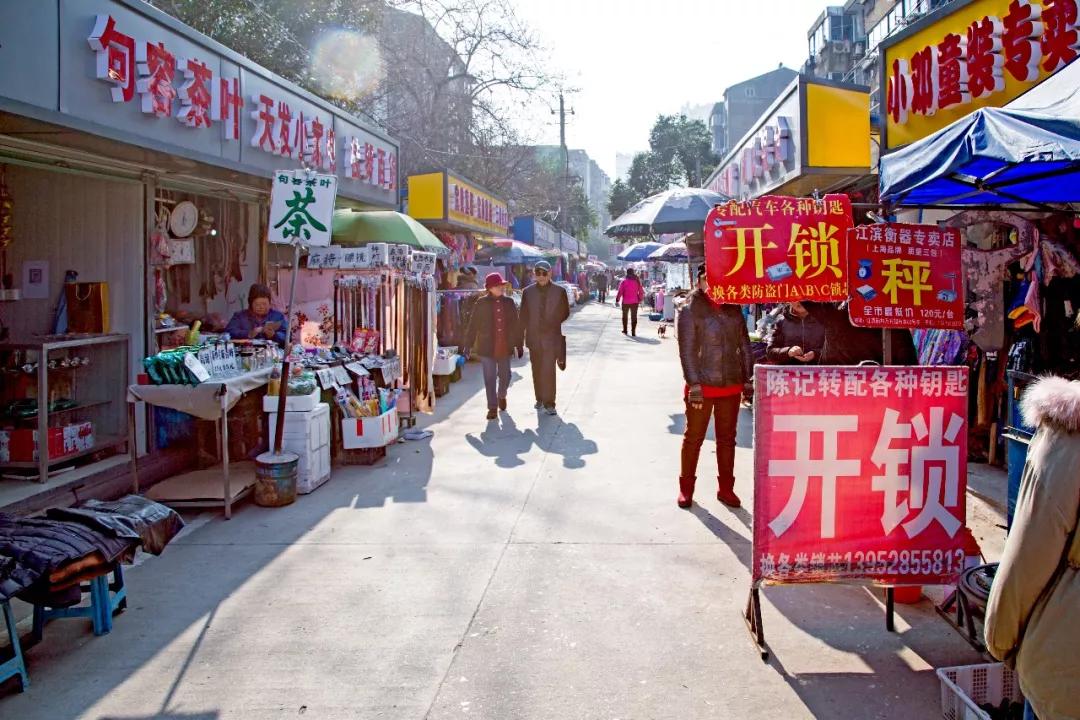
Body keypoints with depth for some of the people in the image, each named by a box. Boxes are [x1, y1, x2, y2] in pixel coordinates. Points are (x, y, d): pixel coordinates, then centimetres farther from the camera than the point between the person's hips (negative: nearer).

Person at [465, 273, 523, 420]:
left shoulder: (509, 303, 4)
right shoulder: (481, 303, -4)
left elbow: (516, 325, 10)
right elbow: (473, 325, -2)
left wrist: (519, 345, 11)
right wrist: (469, 345, -4)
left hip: (505, 347, 3)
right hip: (486, 347, -3)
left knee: (505, 376, 13)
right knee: (490, 378, -1)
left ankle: (502, 396, 43)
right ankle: (492, 407, 7)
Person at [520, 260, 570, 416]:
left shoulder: (559, 291, 0)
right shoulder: (527, 292, 4)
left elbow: (565, 315, 6)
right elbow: (524, 317, 6)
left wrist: (563, 335, 3)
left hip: (552, 337, -3)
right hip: (534, 337, 3)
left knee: (549, 370, -11)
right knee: (537, 371, 12)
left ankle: (549, 402, -6)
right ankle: (540, 399, 27)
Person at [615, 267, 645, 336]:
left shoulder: (624, 281, -8)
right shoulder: (637, 281, -2)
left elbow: (620, 291, -11)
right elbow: (641, 292, 2)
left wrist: (617, 300, -6)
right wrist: (640, 299, 15)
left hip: (625, 302, -1)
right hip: (634, 302, 1)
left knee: (625, 316, 17)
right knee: (634, 316, 5)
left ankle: (625, 330, 24)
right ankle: (633, 332, -1)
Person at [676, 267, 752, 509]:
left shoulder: (733, 310, 8)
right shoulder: (691, 311, -5)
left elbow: (744, 346, 11)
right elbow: (687, 350, -10)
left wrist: (748, 379, 7)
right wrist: (694, 383, -15)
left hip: (731, 386, 4)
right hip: (702, 386, -4)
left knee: (727, 438, 12)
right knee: (694, 438, 6)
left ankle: (725, 488, 23)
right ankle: (686, 488, 18)